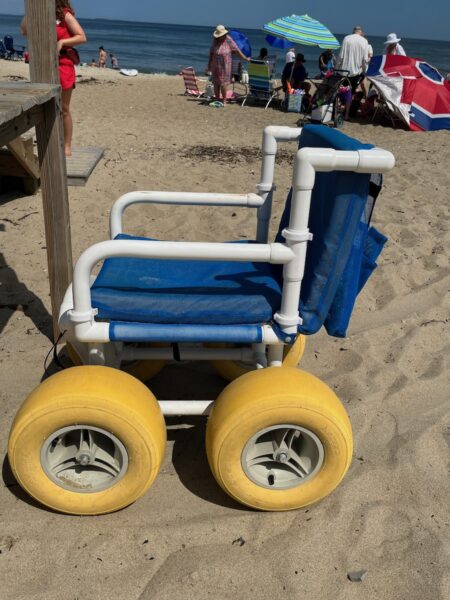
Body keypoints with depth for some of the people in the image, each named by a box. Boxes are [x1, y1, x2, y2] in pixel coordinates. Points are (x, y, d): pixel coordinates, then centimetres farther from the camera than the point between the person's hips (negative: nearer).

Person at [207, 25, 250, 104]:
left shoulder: (229, 40, -7)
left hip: (225, 66, -4)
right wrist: (209, 65, 11)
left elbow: (237, 50, -6)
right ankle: (217, 100, 18)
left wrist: (245, 58, -4)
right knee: (215, 83, 6)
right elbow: (211, 53, 10)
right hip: (215, 66, 4)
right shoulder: (215, 40, 6)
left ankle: (224, 101, 4)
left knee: (223, 83, -5)